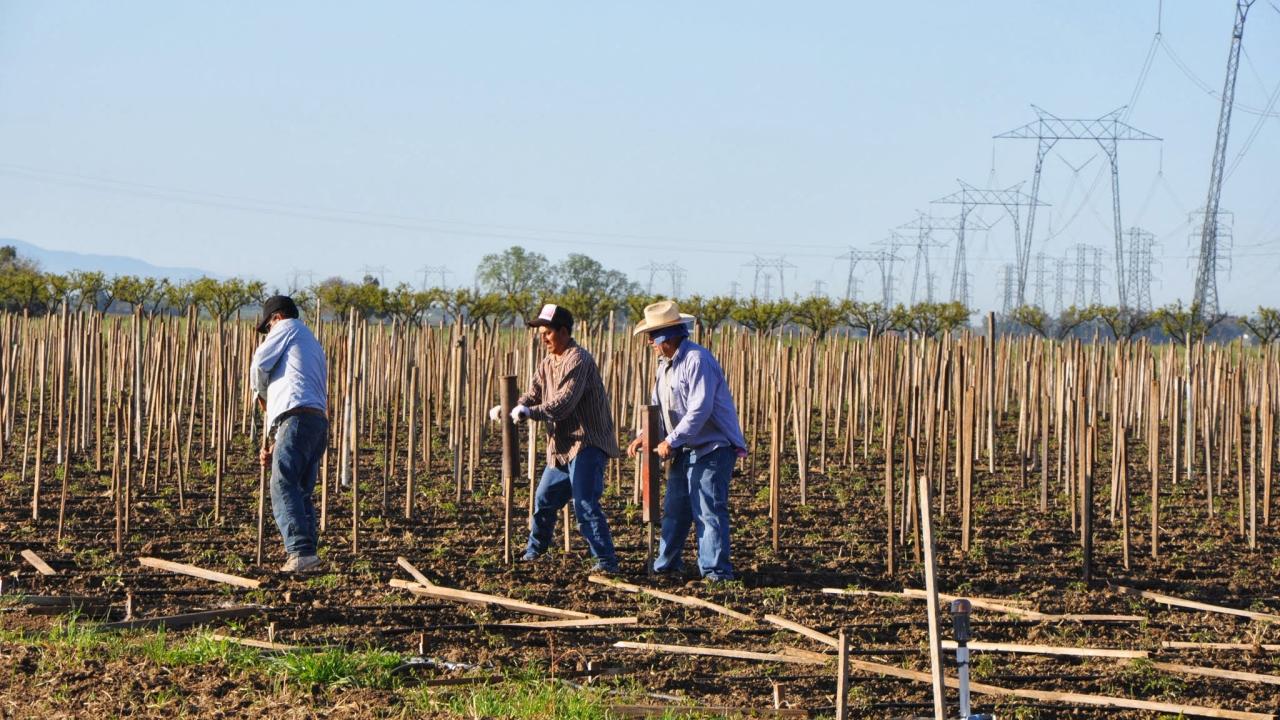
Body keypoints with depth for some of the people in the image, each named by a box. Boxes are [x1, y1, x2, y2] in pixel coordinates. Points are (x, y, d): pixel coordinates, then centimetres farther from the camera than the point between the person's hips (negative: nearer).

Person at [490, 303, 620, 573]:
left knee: (585, 504, -16)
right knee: (545, 498, 20)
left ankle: (606, 560, -14)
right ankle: (535, 549, 38)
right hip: (562, 448, 10)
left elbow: (564, 403, -25)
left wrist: (530, 412, -34)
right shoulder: (548, 363, 14)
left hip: (587, 444, -10)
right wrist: (507, 409, -10)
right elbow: (534, 395, 8)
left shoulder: (578, 360, -16)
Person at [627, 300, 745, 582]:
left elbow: (699, 410, -24)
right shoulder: (666, 363, 13)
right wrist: (645, 436, 2)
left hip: (711, 448, -9)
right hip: (684, 450, 10)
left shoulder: (697, 360, -18)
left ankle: (716, 571, -8)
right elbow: (658, 406, 19)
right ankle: (666, 564, 23)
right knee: (675, 508, 13)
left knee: (709, 511, -10)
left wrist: (671, 442, -22)